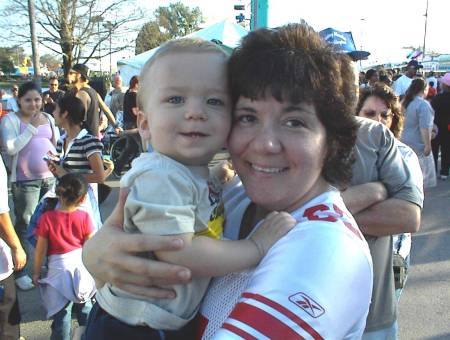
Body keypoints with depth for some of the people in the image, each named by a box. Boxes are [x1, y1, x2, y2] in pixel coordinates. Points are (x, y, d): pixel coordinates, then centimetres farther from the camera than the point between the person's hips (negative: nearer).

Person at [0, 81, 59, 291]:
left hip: (51, 177, 5)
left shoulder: (48, 118, 10)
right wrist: (32, 126, -18)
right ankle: (20, 272, 9)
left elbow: (58, 143, 15)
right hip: (25, 180, -5)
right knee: (24, 225, -2)